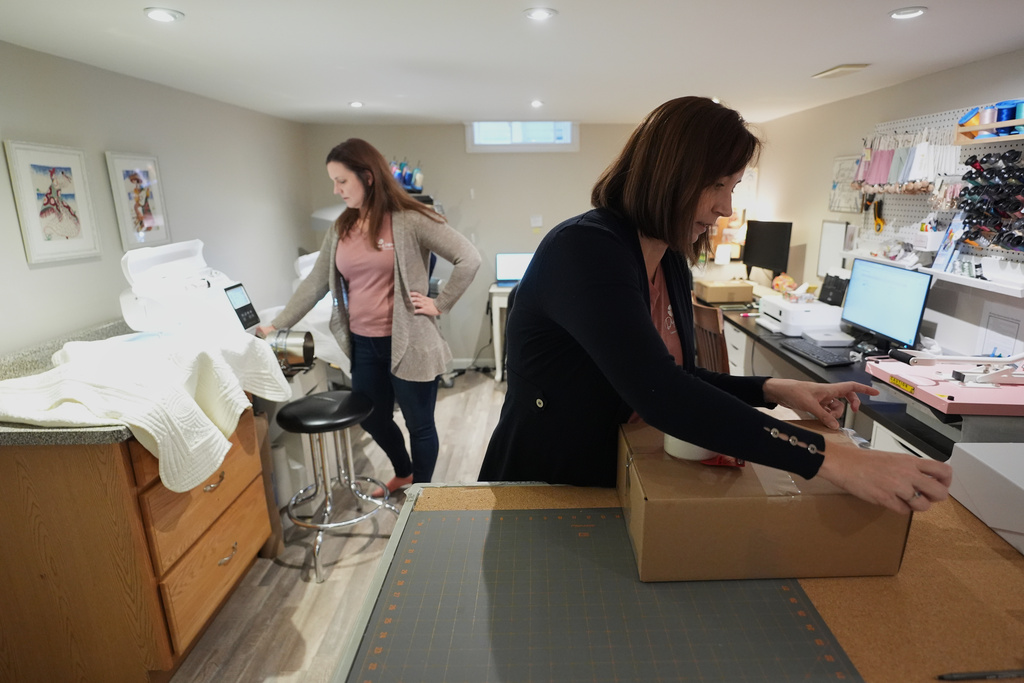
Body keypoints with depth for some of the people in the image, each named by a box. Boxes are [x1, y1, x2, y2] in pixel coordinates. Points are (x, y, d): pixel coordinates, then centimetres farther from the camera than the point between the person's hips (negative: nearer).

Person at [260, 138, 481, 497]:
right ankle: (403, 473, 50)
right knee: (372, 420, 21)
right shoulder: (341, 228, 8)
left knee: (419, 424, 10)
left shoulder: (409, 220, -12)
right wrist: (277, 325, 10)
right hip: (363, 345, 7)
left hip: (407, 343, -7)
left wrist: (440, 303, -13)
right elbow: (315, 283, 11)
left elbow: (469, 259, -15)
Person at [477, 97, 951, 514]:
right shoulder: (583, 249, -24)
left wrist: (773, 390, -5)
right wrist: (827, 459, -32)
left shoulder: (673, 265, 3)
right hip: (538, 493, -6)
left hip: (616, 484, 7)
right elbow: (658, 393, -34)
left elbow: (679, 380, 10)